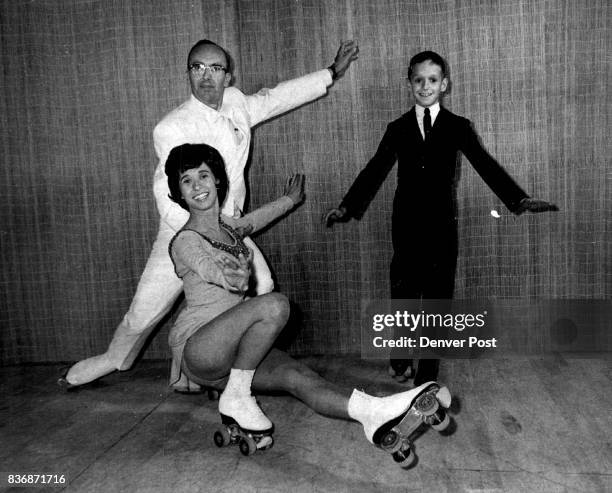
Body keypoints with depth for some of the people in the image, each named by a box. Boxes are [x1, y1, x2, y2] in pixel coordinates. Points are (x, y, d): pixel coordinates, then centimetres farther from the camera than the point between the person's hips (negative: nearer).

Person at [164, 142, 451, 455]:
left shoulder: (225, 226, 14)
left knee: (297, 375, -22)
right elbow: (209, 269, -33)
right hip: (196, 349, -6)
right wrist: (231, 277, -57)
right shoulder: (186, 241, -11)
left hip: (229, 351, 6)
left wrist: (290, 200, 50)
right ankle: (236, 398, -20)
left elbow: (255, 219, 36)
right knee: (274, 304, -32)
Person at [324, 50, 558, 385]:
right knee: (403, 290, 2)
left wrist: (519, 200, -12)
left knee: (438, 293, 2)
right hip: (406, 223, 1)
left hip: (442, 224, 0)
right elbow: (375, 170, 4)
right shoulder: (397, 128, 8)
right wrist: (347, 206, -6)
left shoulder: (457, 127, 6)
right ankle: (400, 359, 24)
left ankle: (428, 371, 15)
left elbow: (485, 165, 0)